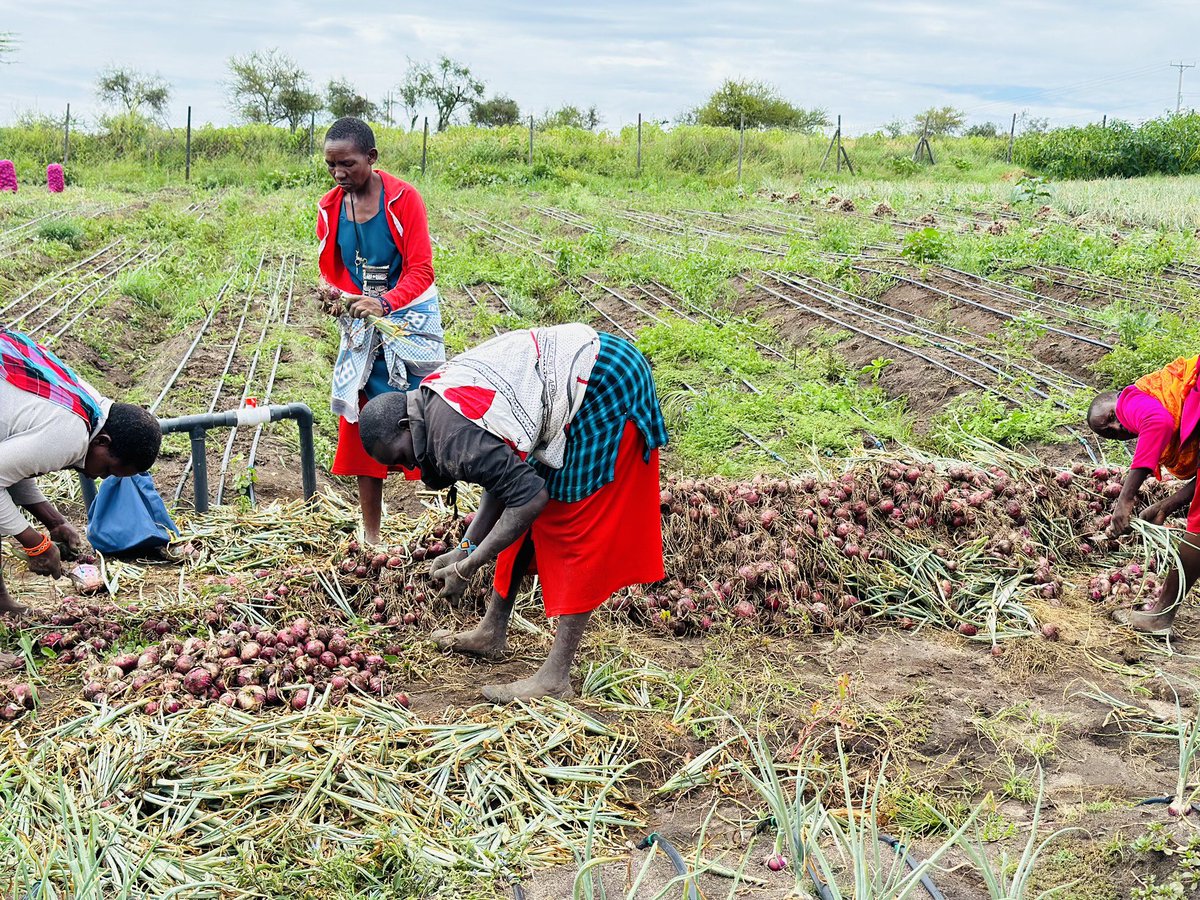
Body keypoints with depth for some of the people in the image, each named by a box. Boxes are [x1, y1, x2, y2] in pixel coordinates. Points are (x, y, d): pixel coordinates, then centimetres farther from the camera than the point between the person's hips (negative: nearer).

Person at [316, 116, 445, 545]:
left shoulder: (403, 197, -11)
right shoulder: (330, 208, 2)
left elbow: (420, 270, -14)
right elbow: (331, 269, 8)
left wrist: (384, 303, -31)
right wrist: (335, 293, -16)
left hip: (409, 317, -4)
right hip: (360, 324, 4)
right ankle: (371, 534, 13)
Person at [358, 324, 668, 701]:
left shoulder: (453, 437, -25)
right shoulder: (433, 395, 6)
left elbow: (531, 497, -25)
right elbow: (505, 470, 9)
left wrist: (468, 568, -16)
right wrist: (468, 547, 3)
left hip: (606, 387, -10)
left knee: (579, 526, -9)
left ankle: (556, 677, -6)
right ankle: (493, 632, 26)